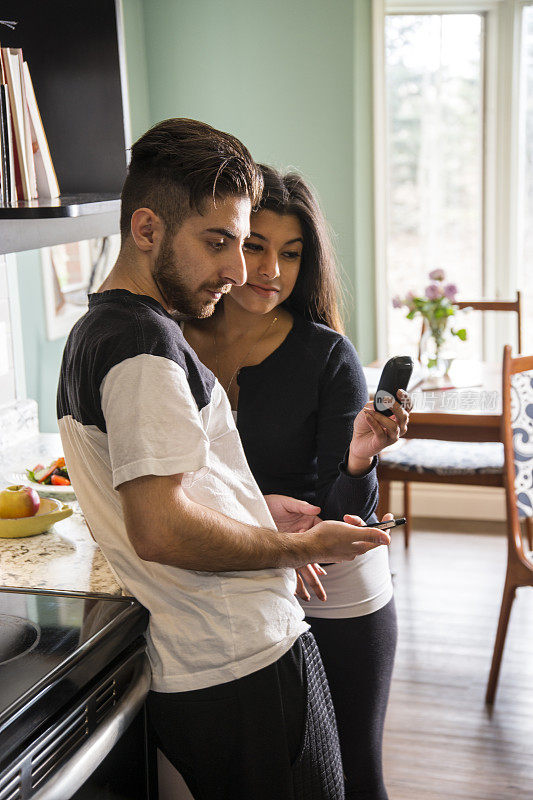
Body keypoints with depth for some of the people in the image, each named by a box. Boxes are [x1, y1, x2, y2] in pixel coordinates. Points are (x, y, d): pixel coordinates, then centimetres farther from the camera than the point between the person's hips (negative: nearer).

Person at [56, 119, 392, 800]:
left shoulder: (93, 331, 14)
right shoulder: (143, 340, -19)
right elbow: (160, 530, -26)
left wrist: (256, 508, 13)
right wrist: (299, 549, -13)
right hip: (252, 669, -10)